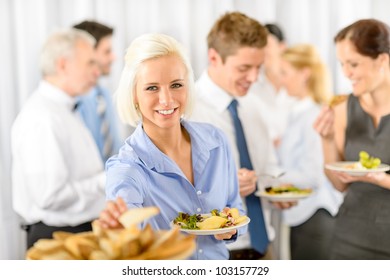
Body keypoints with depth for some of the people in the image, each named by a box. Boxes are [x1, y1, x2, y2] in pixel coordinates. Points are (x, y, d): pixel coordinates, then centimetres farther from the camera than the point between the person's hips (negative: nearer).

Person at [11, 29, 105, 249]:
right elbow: (50, 195, -26)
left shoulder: (65, 110, 11)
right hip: (58, 238, -9)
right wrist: (104, 181, -20)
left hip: (84, 231, 9)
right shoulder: (41, 118, -21)